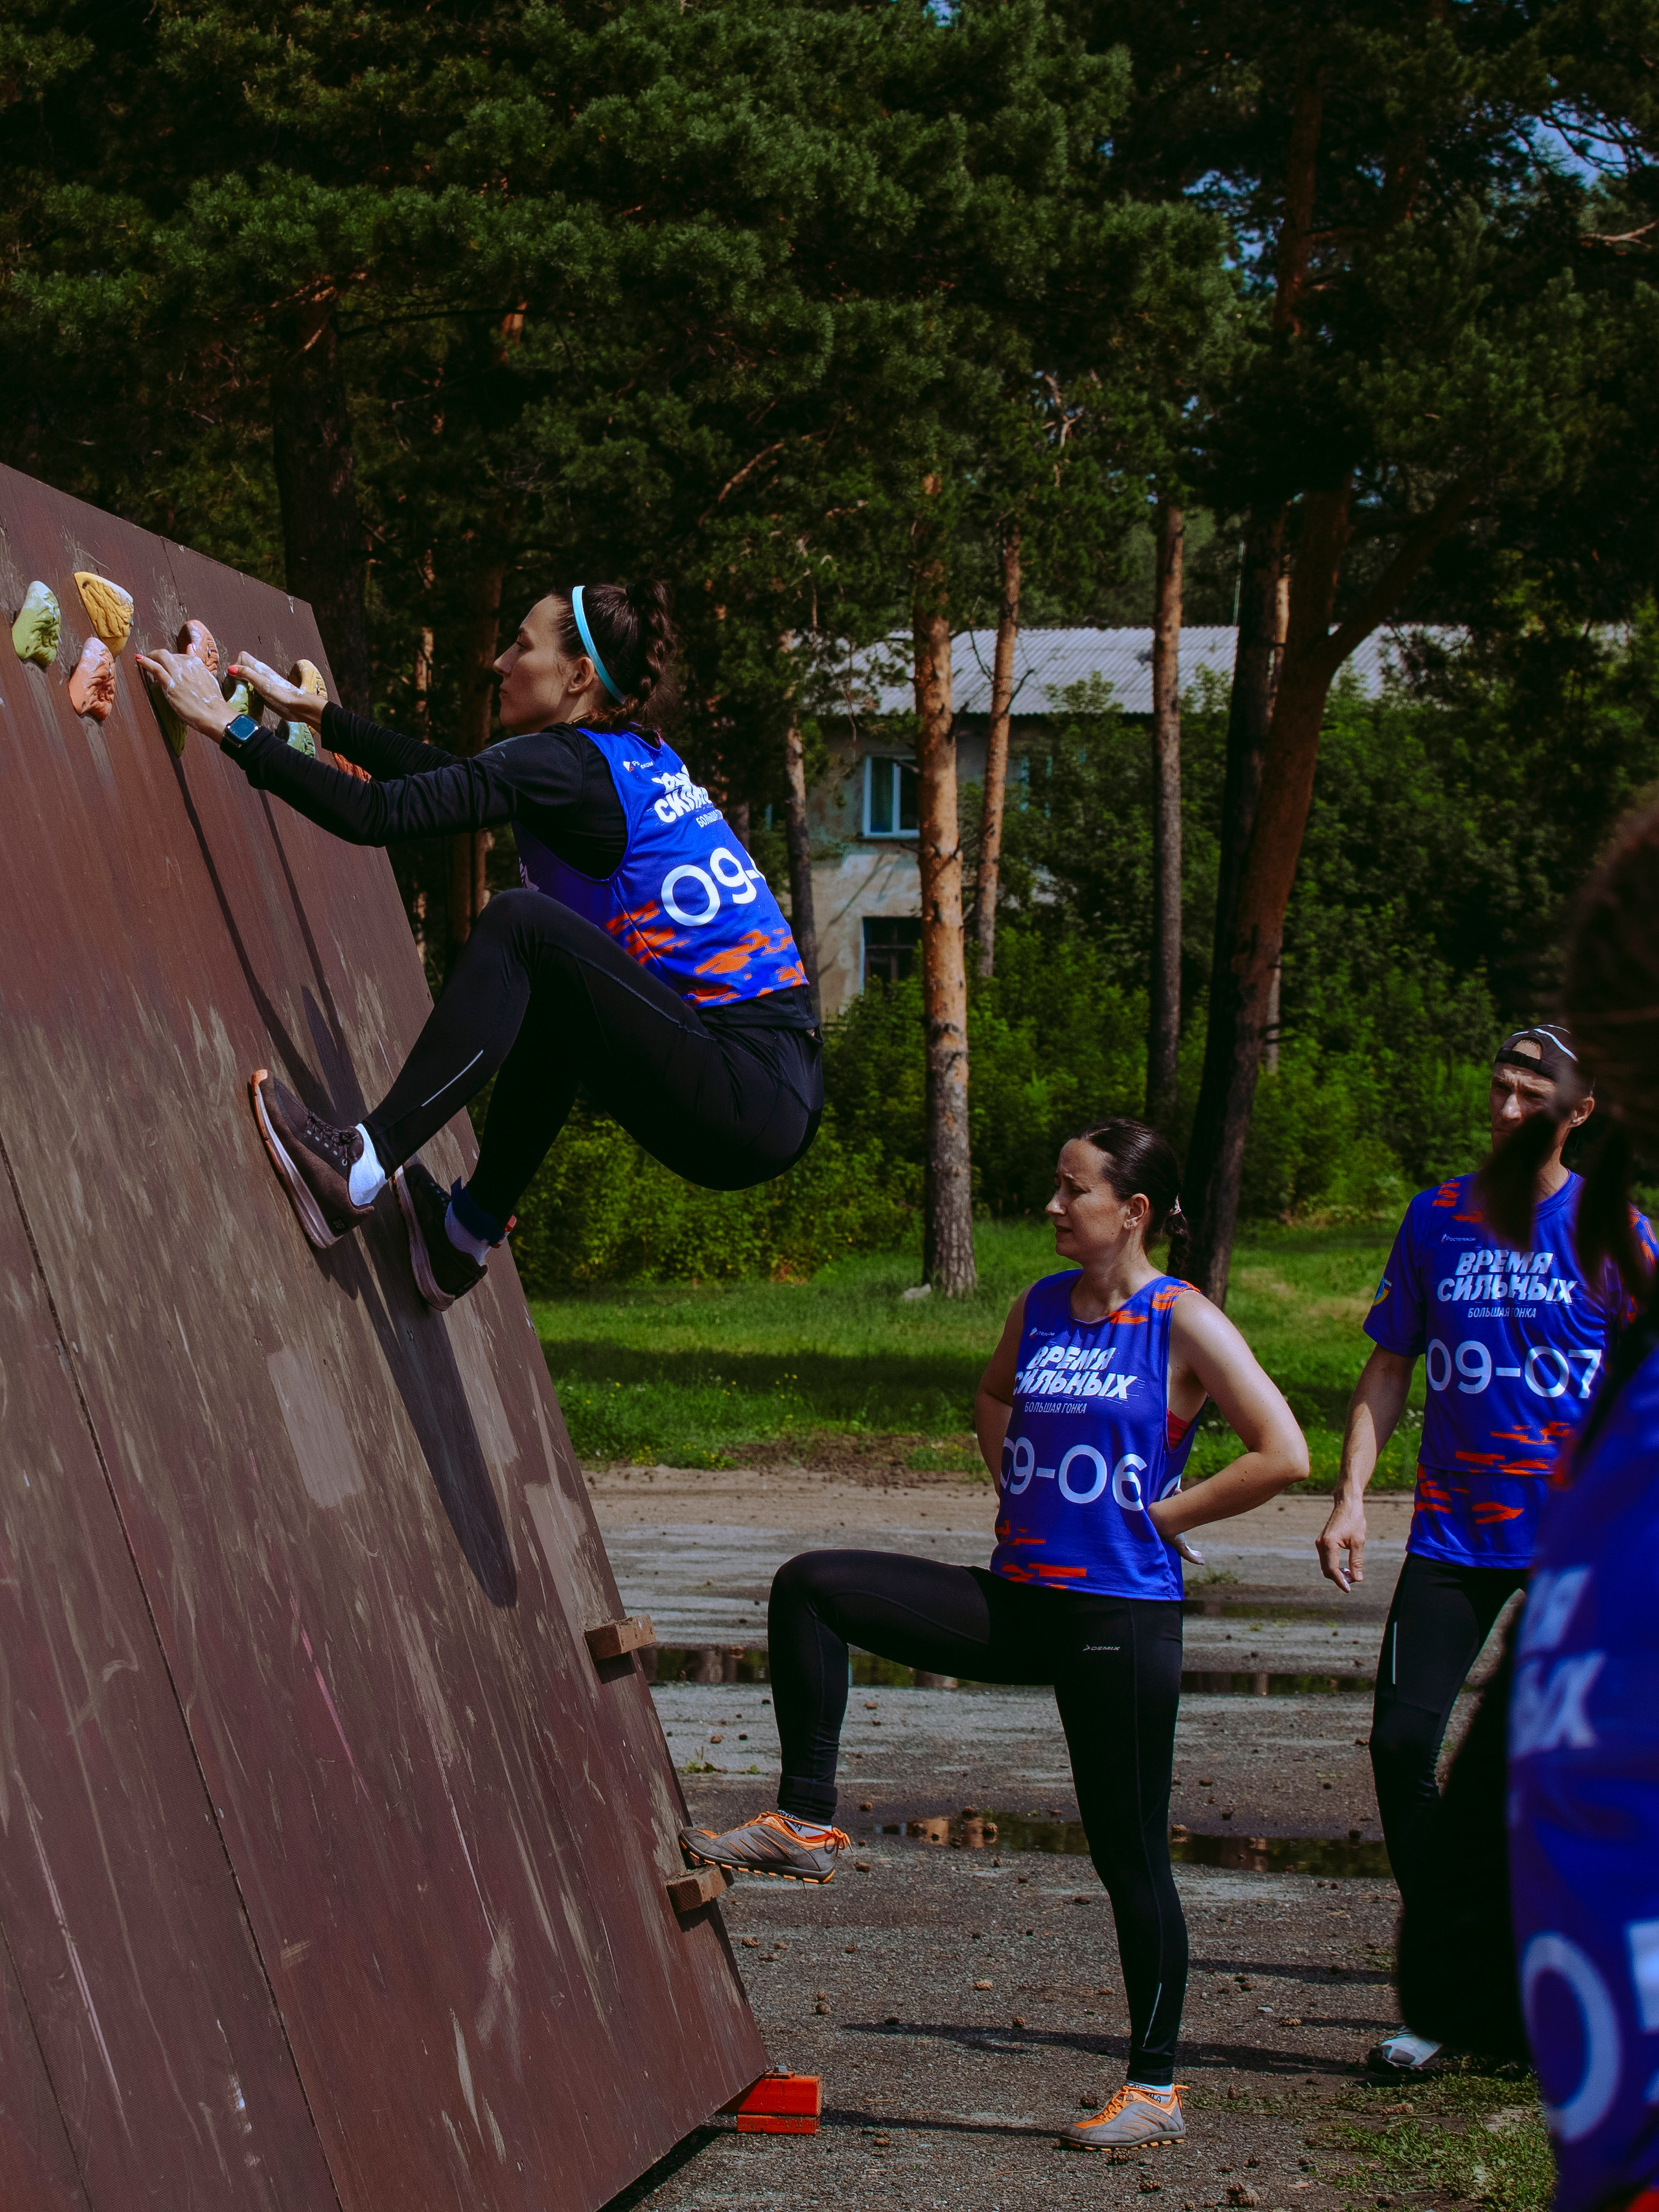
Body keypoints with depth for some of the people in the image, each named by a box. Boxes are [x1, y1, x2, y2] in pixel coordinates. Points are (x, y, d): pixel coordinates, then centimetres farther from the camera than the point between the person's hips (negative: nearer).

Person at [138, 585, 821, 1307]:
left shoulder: (563, 765, -8)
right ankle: (469, 1232, 30)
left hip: (754, 1098, -9)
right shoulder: (639, 755, 18)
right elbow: (449, 775, 28)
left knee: (520, 924, -14)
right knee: (550, 999, 27)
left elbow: (376, 814, -13)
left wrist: (227, 725, -5)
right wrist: (314, 713, 31)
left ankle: (362, 1167, -13)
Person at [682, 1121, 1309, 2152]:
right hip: (1018, 1601, 6)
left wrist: (1170, 1513, -11)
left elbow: (1283, 1454, -15)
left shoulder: (1182, 1321, -9)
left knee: (1130, 1852, 1)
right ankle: (807, 1821, -2)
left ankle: (1156, 2086, 14)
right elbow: (995, 1395, 31)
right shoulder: (1040, 1306, 9)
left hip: (1121, 1613, -6)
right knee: (812, 1587, -6)